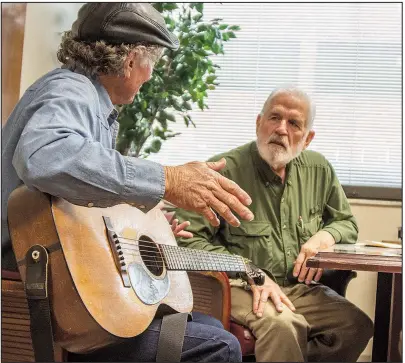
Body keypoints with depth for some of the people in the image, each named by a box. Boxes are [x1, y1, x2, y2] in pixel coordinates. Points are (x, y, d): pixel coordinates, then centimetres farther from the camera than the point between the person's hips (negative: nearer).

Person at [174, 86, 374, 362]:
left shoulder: (319, 170, 7)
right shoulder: (223, 171, -10)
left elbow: (348, 224, 22)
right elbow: (187, 239, -13)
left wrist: (327, 235, -4)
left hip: (301, 288, 6)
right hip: (240, 288, -6)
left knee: (358, 326, -19)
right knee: (283, 324, -37)